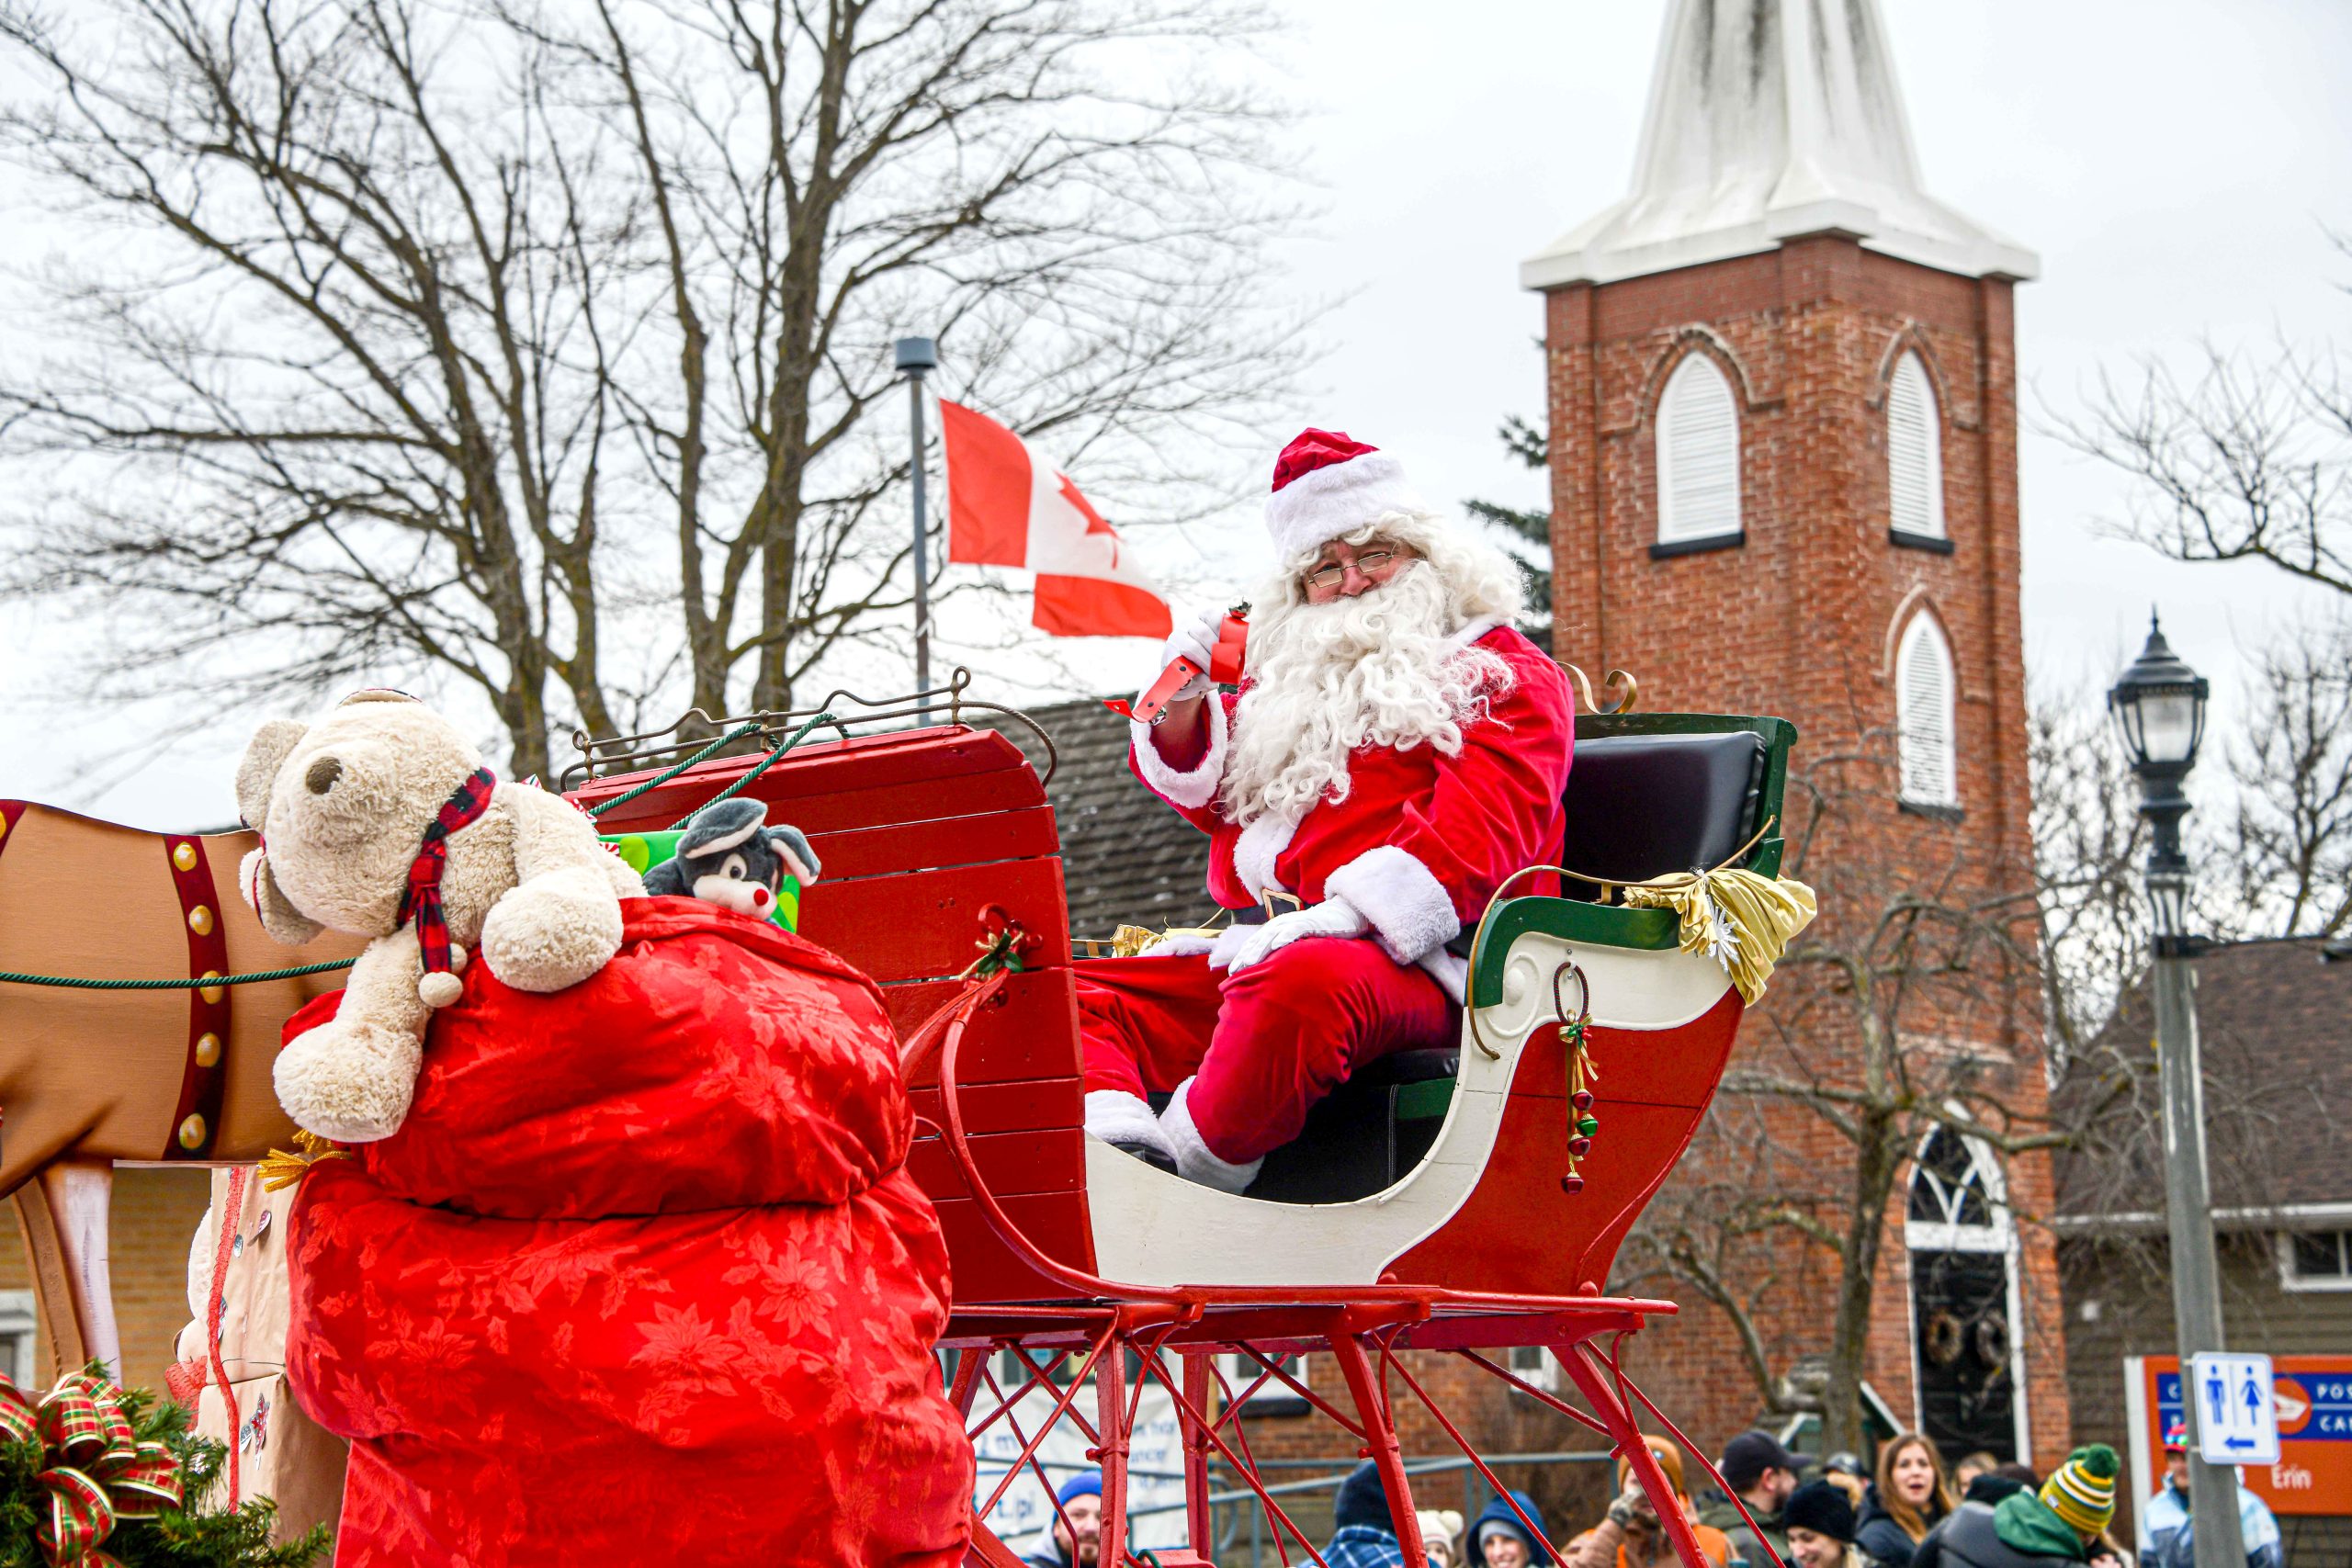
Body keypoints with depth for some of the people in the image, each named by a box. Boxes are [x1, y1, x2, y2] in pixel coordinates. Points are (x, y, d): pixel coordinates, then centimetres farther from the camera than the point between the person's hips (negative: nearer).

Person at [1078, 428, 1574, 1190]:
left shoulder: (1504, 674, 7)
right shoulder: (1292, 680, 29)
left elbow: (1477, 834, -10)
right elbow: (1209, 795, 38)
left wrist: (1332, 918, -24)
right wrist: (1183, 704, 14)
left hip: (1412, 958, -7)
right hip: (1258, 948, 8)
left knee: (1299, 984, -42)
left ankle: (1191, 1189, -35)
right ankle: (1119, 1161, -39)